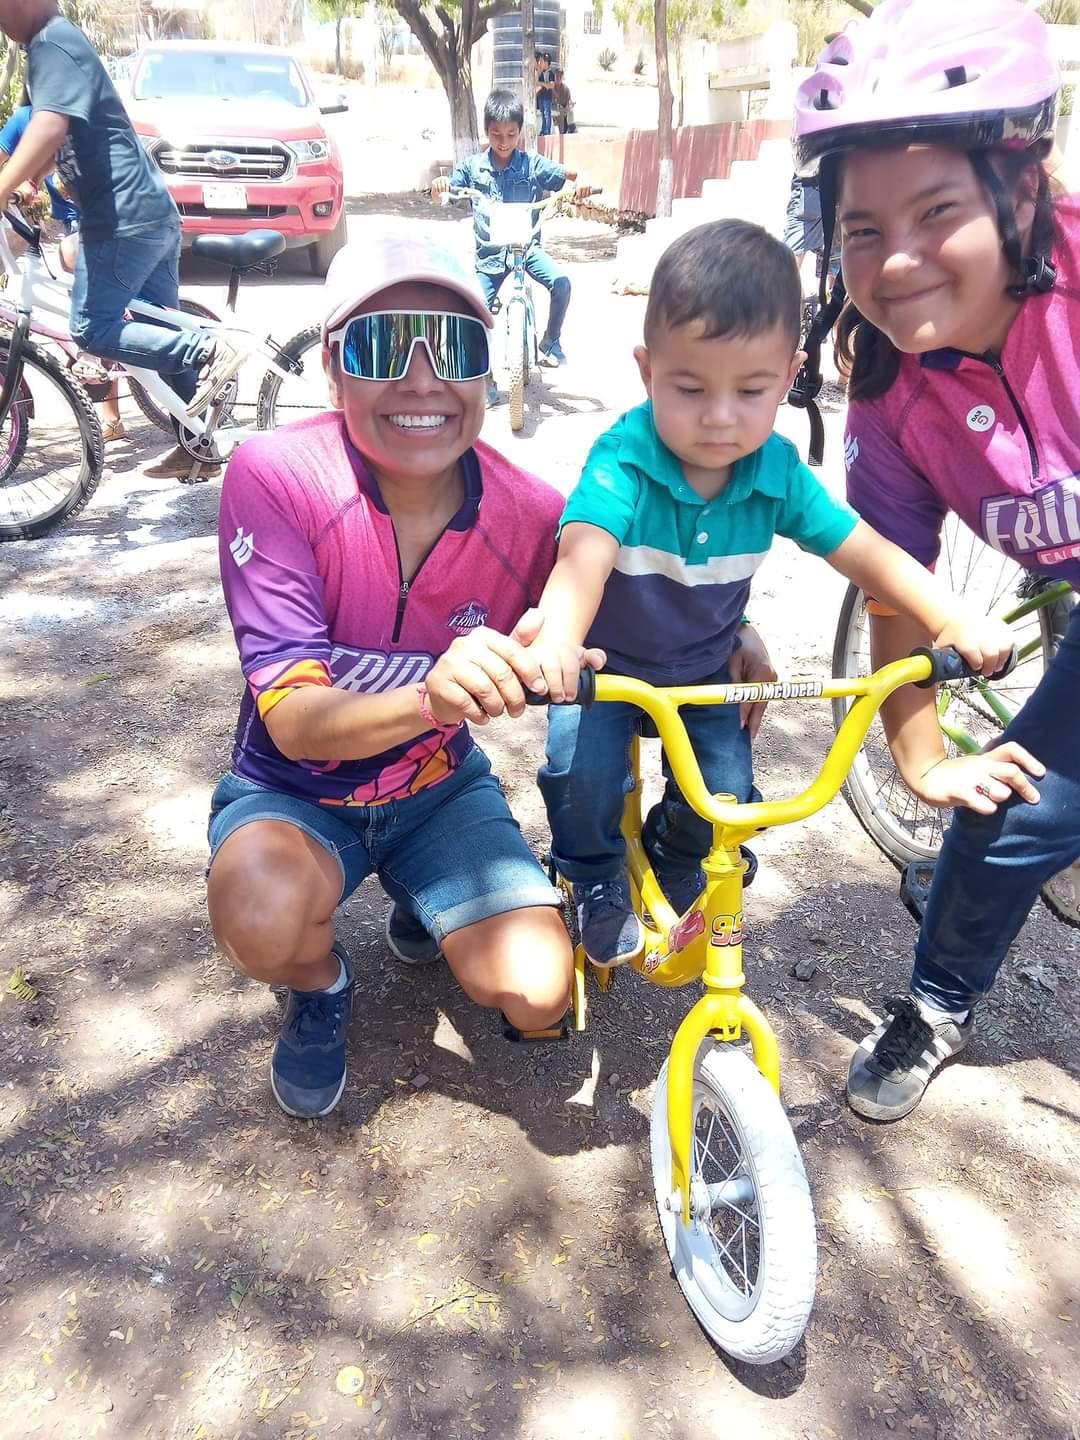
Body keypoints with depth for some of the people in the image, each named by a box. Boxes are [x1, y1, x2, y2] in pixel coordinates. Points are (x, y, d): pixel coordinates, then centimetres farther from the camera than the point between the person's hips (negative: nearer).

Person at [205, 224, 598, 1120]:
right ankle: (321, 988, 5)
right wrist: (430, 696, -48)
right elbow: (290, 717, -28)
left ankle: (423, 913, 19)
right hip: (294, 789, -1)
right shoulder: (275, 478, -24)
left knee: (535, 992, -16)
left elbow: (574, 655, 1)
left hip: (439, 790, 2)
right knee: (265, 912, -35)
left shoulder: (531, 517, -18)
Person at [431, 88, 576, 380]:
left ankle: (551, 340, 0)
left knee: (561, 282, -25)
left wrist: (580, 177, -30)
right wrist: (439, 184, -23)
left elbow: (567, 174, -6)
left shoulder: (532, 163, -1)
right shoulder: (472, 167, 2)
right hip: (490, 253, 1)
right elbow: (441, 196, 2)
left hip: (527, 246, -1)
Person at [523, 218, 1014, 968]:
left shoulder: (778, 472, -15)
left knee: (725, 792, -10)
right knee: (581, 771, -24)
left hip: (707, 669, 4)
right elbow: (585, 555, -47)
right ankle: (598, 881, 10)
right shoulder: (623, 462, -29)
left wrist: (955, 621, -25)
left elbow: (867, 550, -10)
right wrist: (555, 644, -68)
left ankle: (675, 863, 27)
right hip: (605, 663, -3)